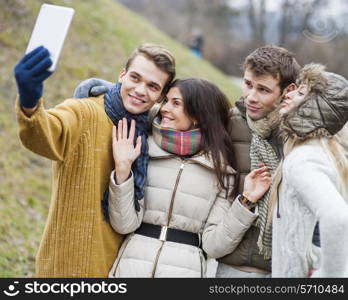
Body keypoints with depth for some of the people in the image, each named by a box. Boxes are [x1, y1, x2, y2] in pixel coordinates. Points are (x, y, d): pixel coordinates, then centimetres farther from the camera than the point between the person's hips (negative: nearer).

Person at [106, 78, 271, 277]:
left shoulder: (222, 171, 1)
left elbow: (214, 245, -5)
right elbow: (125, 224, -6)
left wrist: (246, 201, -13)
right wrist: (122, 169, -15)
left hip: (186, 268, 0)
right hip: (132, 265, 0)